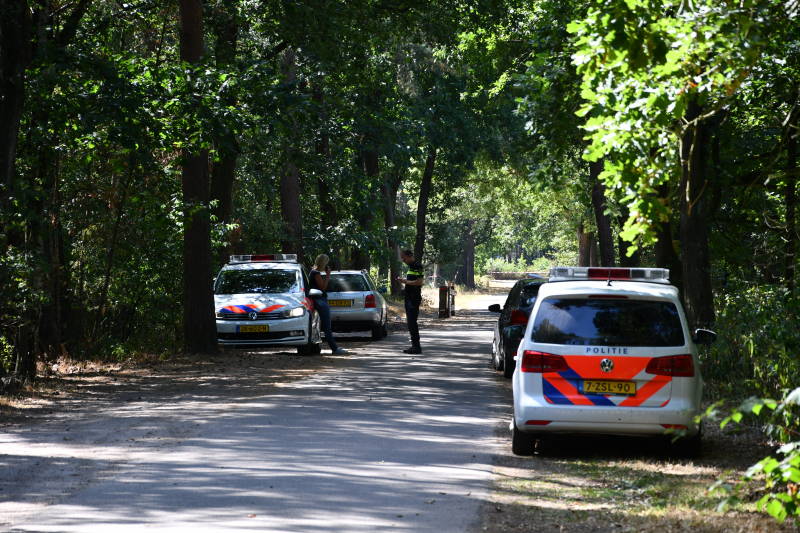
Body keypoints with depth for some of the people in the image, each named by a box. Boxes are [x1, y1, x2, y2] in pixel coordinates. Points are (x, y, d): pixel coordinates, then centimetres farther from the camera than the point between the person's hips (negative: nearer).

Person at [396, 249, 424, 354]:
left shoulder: (418, 267, -12)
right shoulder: (411, 267, 19)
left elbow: (419, 282, -22)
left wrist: (406, 281, -16)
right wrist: (403, 281, 11)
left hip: (414, 298, -10)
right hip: (409, 297, 10)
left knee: (412, 321, -12)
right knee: (410, 321, 11)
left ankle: (416, 346, -11)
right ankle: (414, 345, 16)